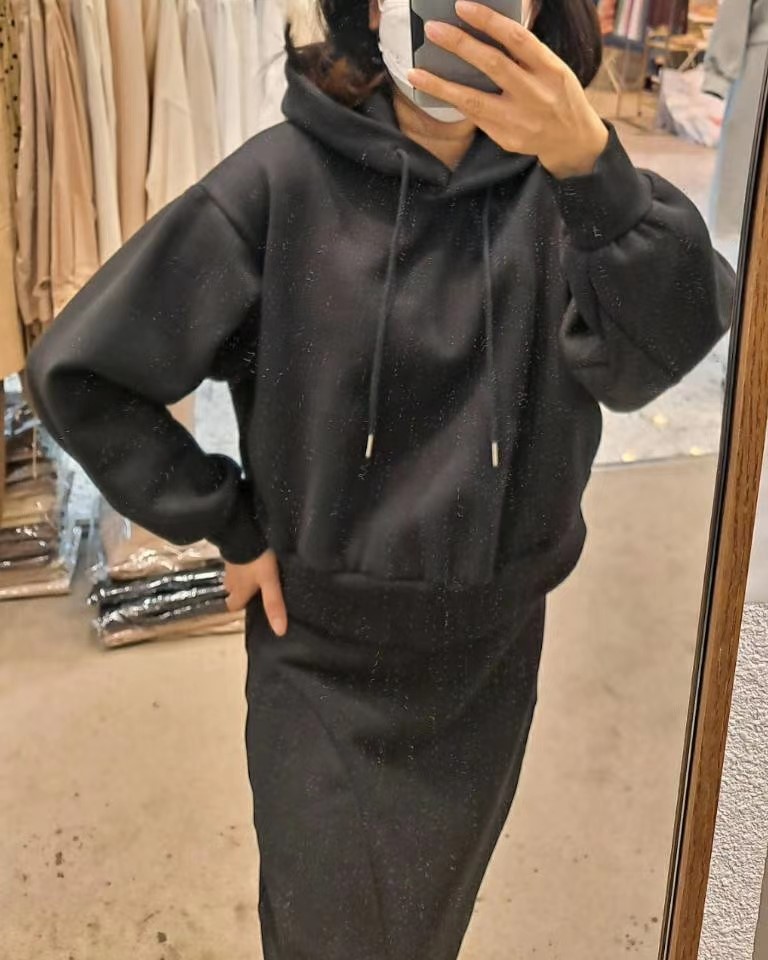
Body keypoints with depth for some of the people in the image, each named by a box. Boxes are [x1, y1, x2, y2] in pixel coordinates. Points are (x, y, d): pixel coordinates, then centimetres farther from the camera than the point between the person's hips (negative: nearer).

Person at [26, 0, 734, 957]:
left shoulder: (557, 182, -11)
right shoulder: (284, 179, -16)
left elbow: (661, 348, -31)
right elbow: (77, 372, -12)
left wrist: (589, 163, -47)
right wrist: (229, 527, -10)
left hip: (489, 650, 2)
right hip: (318, 650, -2)